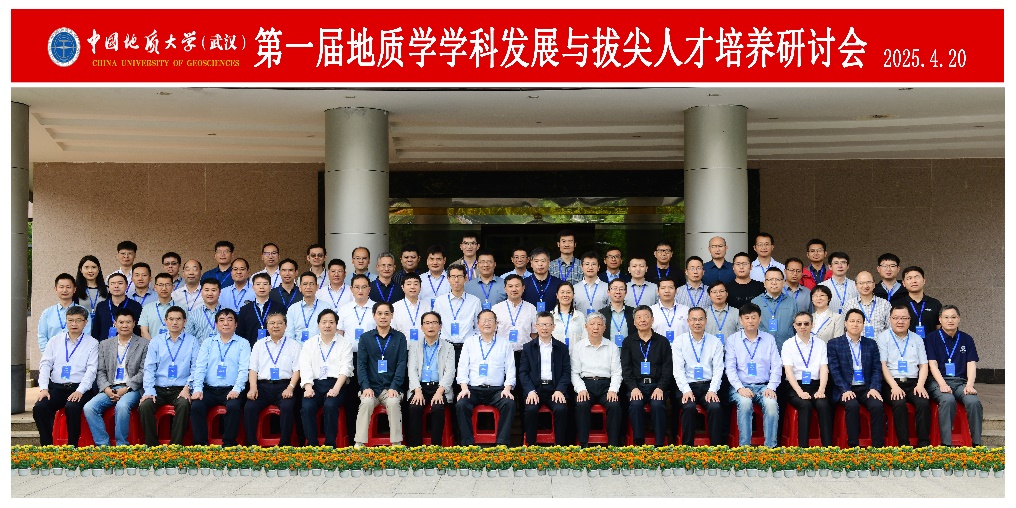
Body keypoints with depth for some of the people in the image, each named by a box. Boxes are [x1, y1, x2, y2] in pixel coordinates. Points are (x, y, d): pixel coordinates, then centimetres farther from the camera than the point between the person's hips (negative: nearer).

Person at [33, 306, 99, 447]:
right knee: (39, 408, -23)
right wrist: (43, 388, -7)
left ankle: (72, 447, -21)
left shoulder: (92, 343, 7)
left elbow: (91, 370, -3)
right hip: (56, 387, 3)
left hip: (79, 389, -3)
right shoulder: (55, 341, 16)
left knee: (72, 407, -33)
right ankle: (46, 447, -13)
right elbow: (45, 365, 8)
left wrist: (80, 391, -17)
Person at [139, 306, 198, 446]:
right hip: (158, 389, 2)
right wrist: (149, 391, -9)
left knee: (184, 405, -33)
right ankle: (152, 446, -16)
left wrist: (187, 388, -14)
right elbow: (149, 368, 5)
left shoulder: (192, 342, 9)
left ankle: (176, 446, -23)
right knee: (144, 406, -27)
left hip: (180, 390, -2)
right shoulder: (156, 341, 13)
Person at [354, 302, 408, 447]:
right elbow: (361, 364, 3)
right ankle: (359, 444, -25)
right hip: (371, 387, 1)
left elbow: (401, 364, 1)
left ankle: (397, 445, -24)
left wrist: (394, 388, -12)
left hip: (391, 387, -1)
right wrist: (365, 387, -12)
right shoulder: (365, 337, 10)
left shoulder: (399, 338, 8)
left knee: (393, 403, -30)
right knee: (366, 402, -29)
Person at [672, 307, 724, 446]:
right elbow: (678, 369, -3)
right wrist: (686, 390, -16)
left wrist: (712, 390, -12)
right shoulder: (679, 342, 5)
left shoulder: (715, 342, 9)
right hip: (687, 386, -1)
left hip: (708, 386, 1)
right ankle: (687, 448, -19)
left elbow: (718, 369, 3)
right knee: (689, 407, -30)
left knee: (716, 407, -28)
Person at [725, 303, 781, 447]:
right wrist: (740, 388, -15)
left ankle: (770, 447, -27)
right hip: (741, 386, -1)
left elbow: (776, 367, 7)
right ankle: (744, 447, -29)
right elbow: (730, 368, 0)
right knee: (744, 403, -34)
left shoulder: (769, 339, 12)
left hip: (764, 386, 1)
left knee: (771, 403, -31)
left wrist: (771, 388, -9)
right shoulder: (733, 340, 7)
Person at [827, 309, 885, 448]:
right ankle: (853, 447, -25)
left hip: (867, 388, 2)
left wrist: (874, 388, -9)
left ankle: (878, 447, -22)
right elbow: (834, 370, -2)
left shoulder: (871, 344, 16)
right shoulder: (834, 344, 7)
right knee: (852, 405, -32)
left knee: (878, 405, -27)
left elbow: (877, 369, 9)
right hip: (845, 389, -2)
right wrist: (845, 390, -16)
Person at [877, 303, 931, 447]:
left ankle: (924, 445, -22)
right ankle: (903, 445, -27)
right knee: (899, 404, -32)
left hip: (913, 383, 3)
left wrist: (920, 385, -5)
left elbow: (923, 365, 13)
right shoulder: (883, 338, 7)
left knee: (924, 404, -27)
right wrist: (894, 386, -15)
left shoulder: (917, 339, 19)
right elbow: (882, 365, -3)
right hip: (891, 383, -3)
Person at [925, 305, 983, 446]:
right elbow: (932, 364, -3)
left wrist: (970, 385, -11)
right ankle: (946, 444, -33)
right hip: (938, 382, -3)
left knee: (974, 401, -29)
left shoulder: (967, 339, 15)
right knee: (948, 400, -35)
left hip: (960, 382, 3)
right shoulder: (932, 339, 7)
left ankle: (977, 444, -21)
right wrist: (942, 384, -18)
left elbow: (971, 364, 7)